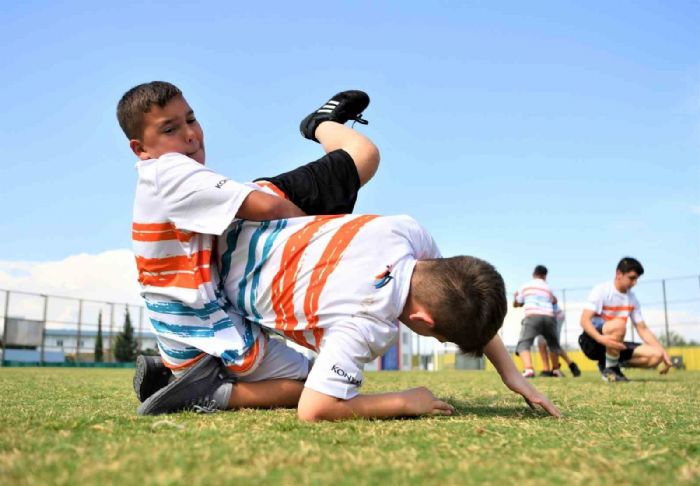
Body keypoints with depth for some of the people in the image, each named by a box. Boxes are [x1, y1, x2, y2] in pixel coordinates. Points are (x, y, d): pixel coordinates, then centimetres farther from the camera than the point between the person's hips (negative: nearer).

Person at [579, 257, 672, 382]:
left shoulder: (632, 299, 8)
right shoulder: (601, 291, -12)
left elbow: (642, 329, 11)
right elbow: (585, 320, -22)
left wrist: (663, 352, -1)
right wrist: (601, 338, -40)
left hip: (613, 345, 6)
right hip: (592, 342, -6)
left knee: (656, 355, -11)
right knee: (618, 324, -36)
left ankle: (611, 363, 4)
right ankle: (610, 369, -17)